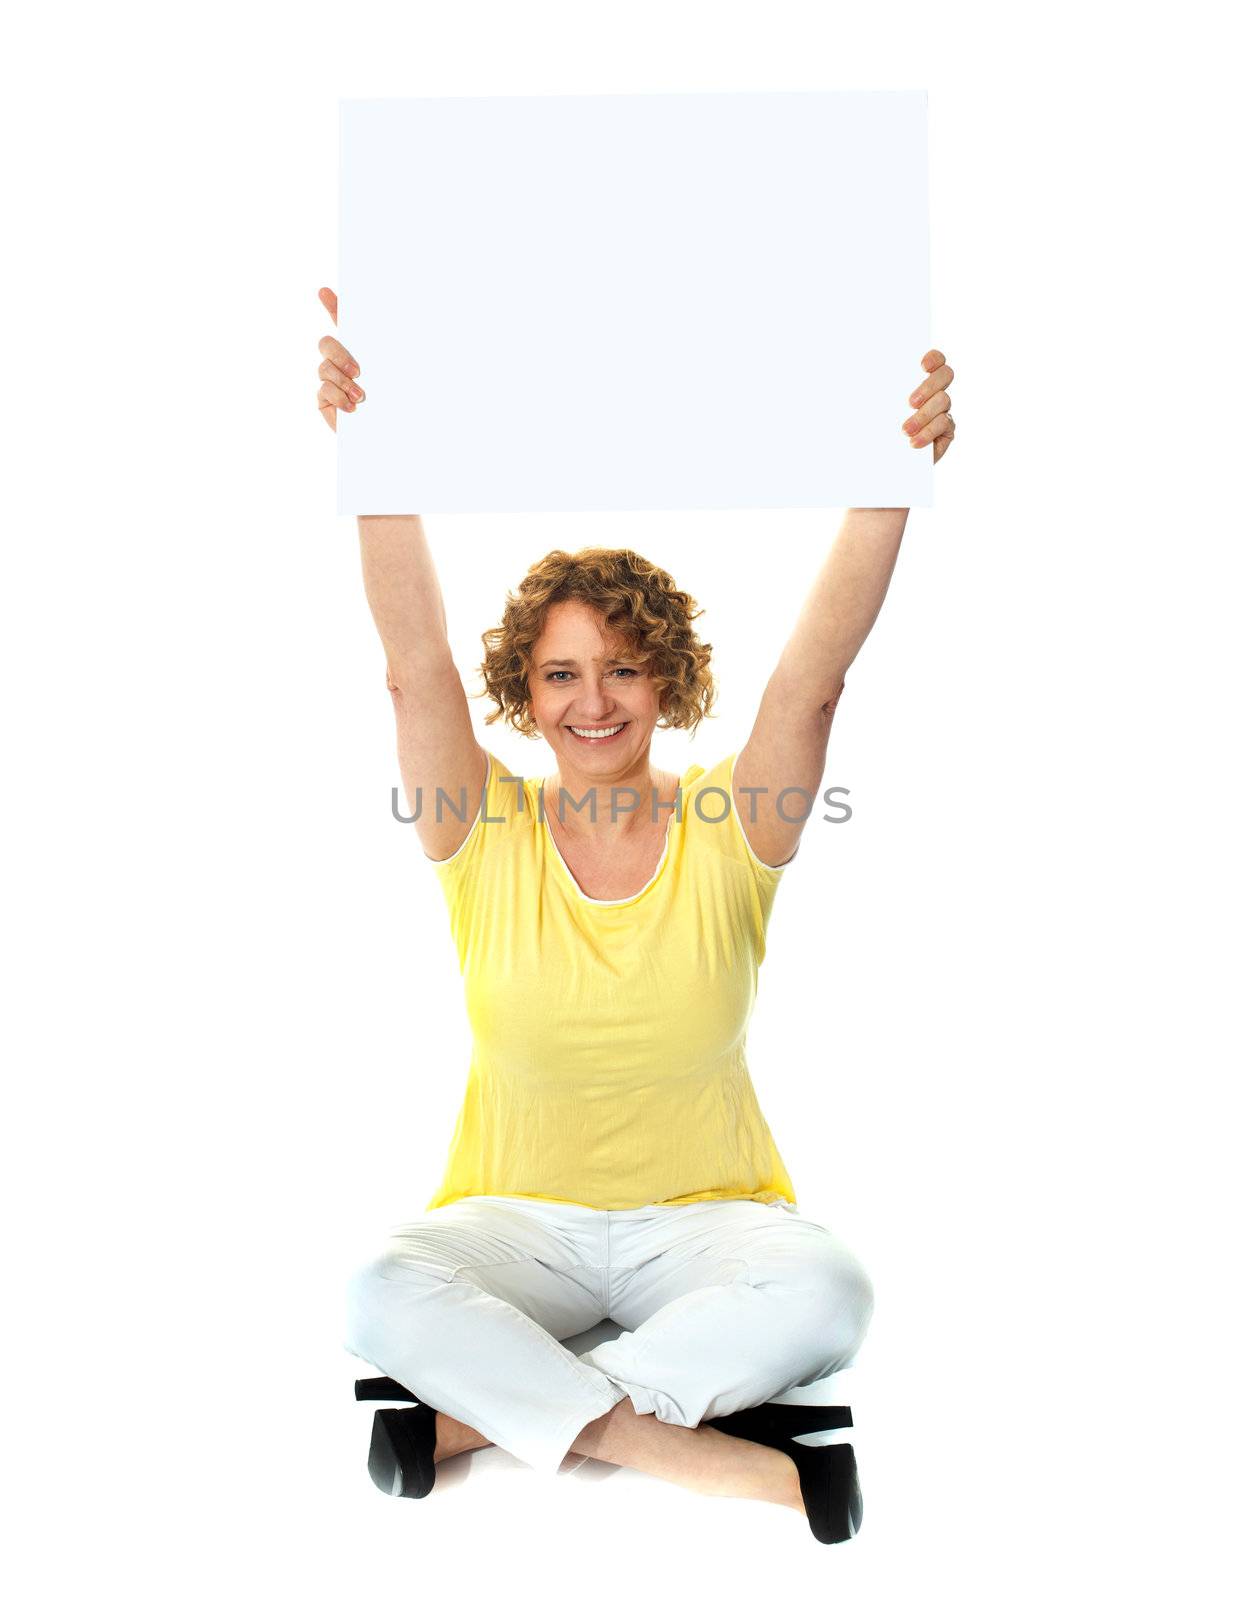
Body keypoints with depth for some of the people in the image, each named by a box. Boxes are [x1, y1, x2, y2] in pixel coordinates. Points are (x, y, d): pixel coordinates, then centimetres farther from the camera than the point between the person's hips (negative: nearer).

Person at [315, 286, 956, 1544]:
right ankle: (724, 1459, -23)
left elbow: (815, 671, -18)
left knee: (824, 1293, -31)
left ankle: (485, 1411, -18)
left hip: (707, 1216, 1)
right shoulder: (486, 837, -5)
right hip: (522, 1215, 0)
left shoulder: (729, 833, -5)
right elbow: (415, 663, -17)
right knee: (378, 1296, -29)